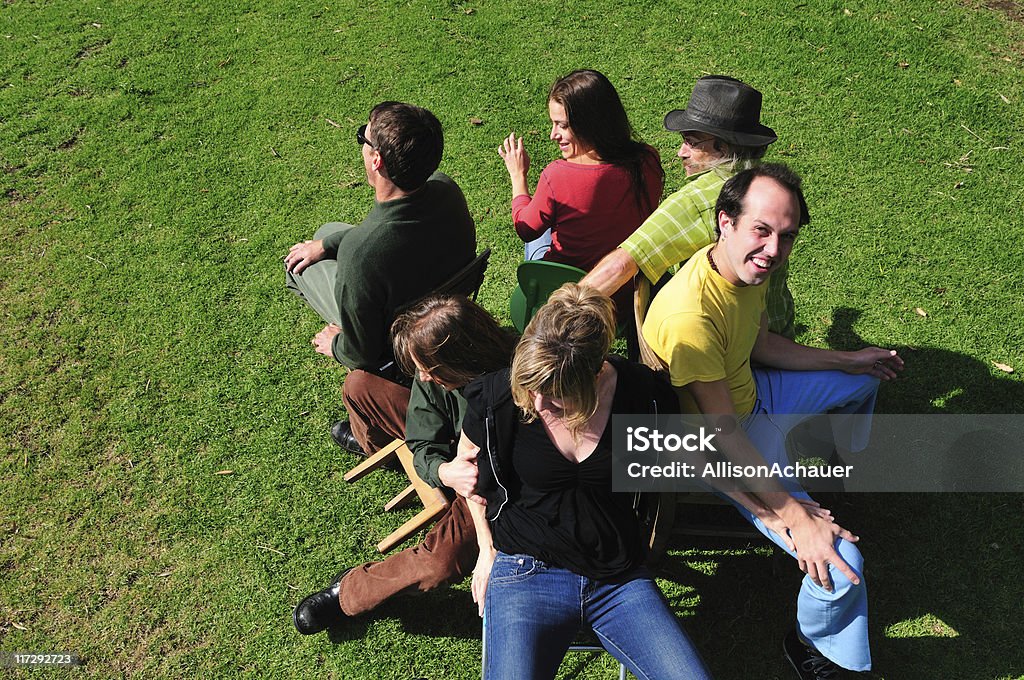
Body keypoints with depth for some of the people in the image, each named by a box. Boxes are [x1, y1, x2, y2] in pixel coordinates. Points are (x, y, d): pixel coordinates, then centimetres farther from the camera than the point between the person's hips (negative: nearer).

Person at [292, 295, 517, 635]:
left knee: (442, 559, -26)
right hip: (454, 462, 5)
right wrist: (444, 471, -34)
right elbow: (425, 447, -11)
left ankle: (348, 593, 0)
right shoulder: (430, 380, -19)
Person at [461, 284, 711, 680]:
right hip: (527, 570, -1)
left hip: (620, 576, 1)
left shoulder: (643, 393, -12)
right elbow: (468, 462, 8)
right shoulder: (496, 398, -13)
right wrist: (487, 547, 9)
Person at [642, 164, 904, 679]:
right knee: (840, 561, -18)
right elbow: (725, 433, -31)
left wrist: (847, 360, 15)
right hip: (717, 442, -8)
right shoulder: (689, 314, -38)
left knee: (863, 379, 27)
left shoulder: (747, 267, -10)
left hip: (751, 390, 9)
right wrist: (794, 515, -30)